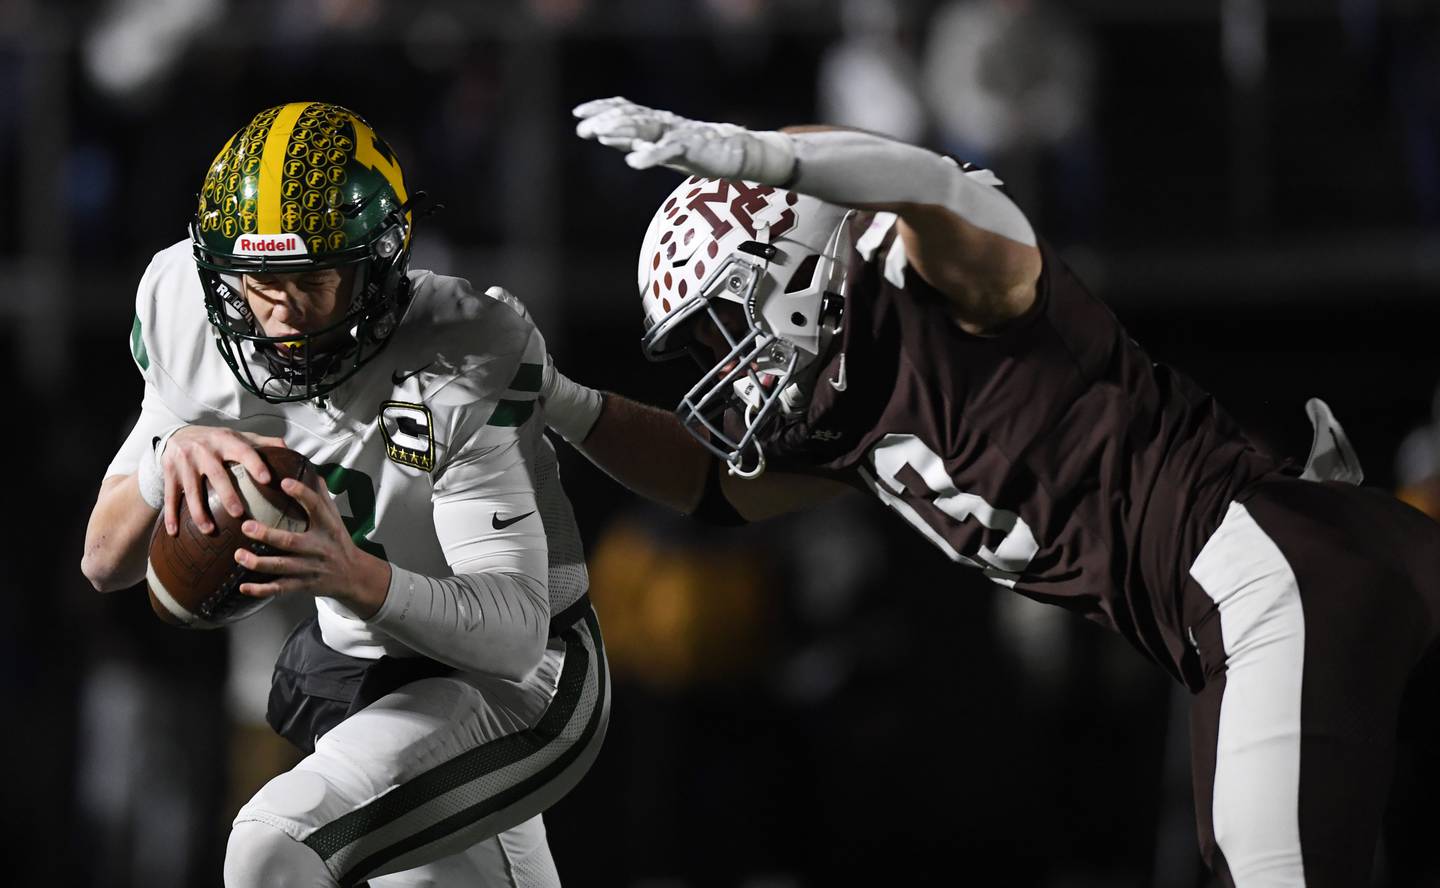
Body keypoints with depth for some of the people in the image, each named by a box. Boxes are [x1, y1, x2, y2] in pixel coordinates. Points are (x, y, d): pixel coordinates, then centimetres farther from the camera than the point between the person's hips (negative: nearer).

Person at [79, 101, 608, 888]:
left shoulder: (465, 361, -29)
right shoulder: (189, 312, -13)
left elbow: (516, 631, -32)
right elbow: (104, 566, -9)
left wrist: (358, 579, -50)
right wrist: (169, 453, -31)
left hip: (516, 684, -7)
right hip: (351, 663, 7)